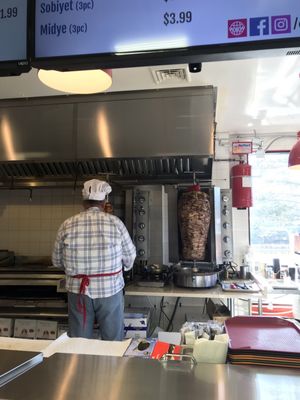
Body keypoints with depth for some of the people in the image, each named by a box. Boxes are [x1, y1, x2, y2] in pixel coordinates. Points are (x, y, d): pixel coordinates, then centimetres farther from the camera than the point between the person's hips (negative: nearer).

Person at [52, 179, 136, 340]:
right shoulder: (115, 222, -7)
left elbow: (57, 261, 6)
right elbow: (130, 256, 2)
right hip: (110, 288, -1)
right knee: (113, 341, 13)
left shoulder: (67, 225, -3)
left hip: (78, 290, 2)